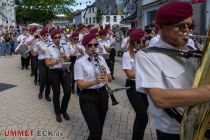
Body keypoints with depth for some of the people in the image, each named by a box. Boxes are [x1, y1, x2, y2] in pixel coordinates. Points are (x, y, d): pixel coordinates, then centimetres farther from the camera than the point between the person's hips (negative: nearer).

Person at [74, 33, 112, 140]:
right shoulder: (79, 62, -9)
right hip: (88, 97, -5)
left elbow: (110, 79, 6)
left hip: (102, 94, 5)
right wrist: (95, 81, -30)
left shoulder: (101, 58, 6)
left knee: (99, 128, 17)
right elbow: (80, 84, -14)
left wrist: (105, 74, -16)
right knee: (95, 131, -8)